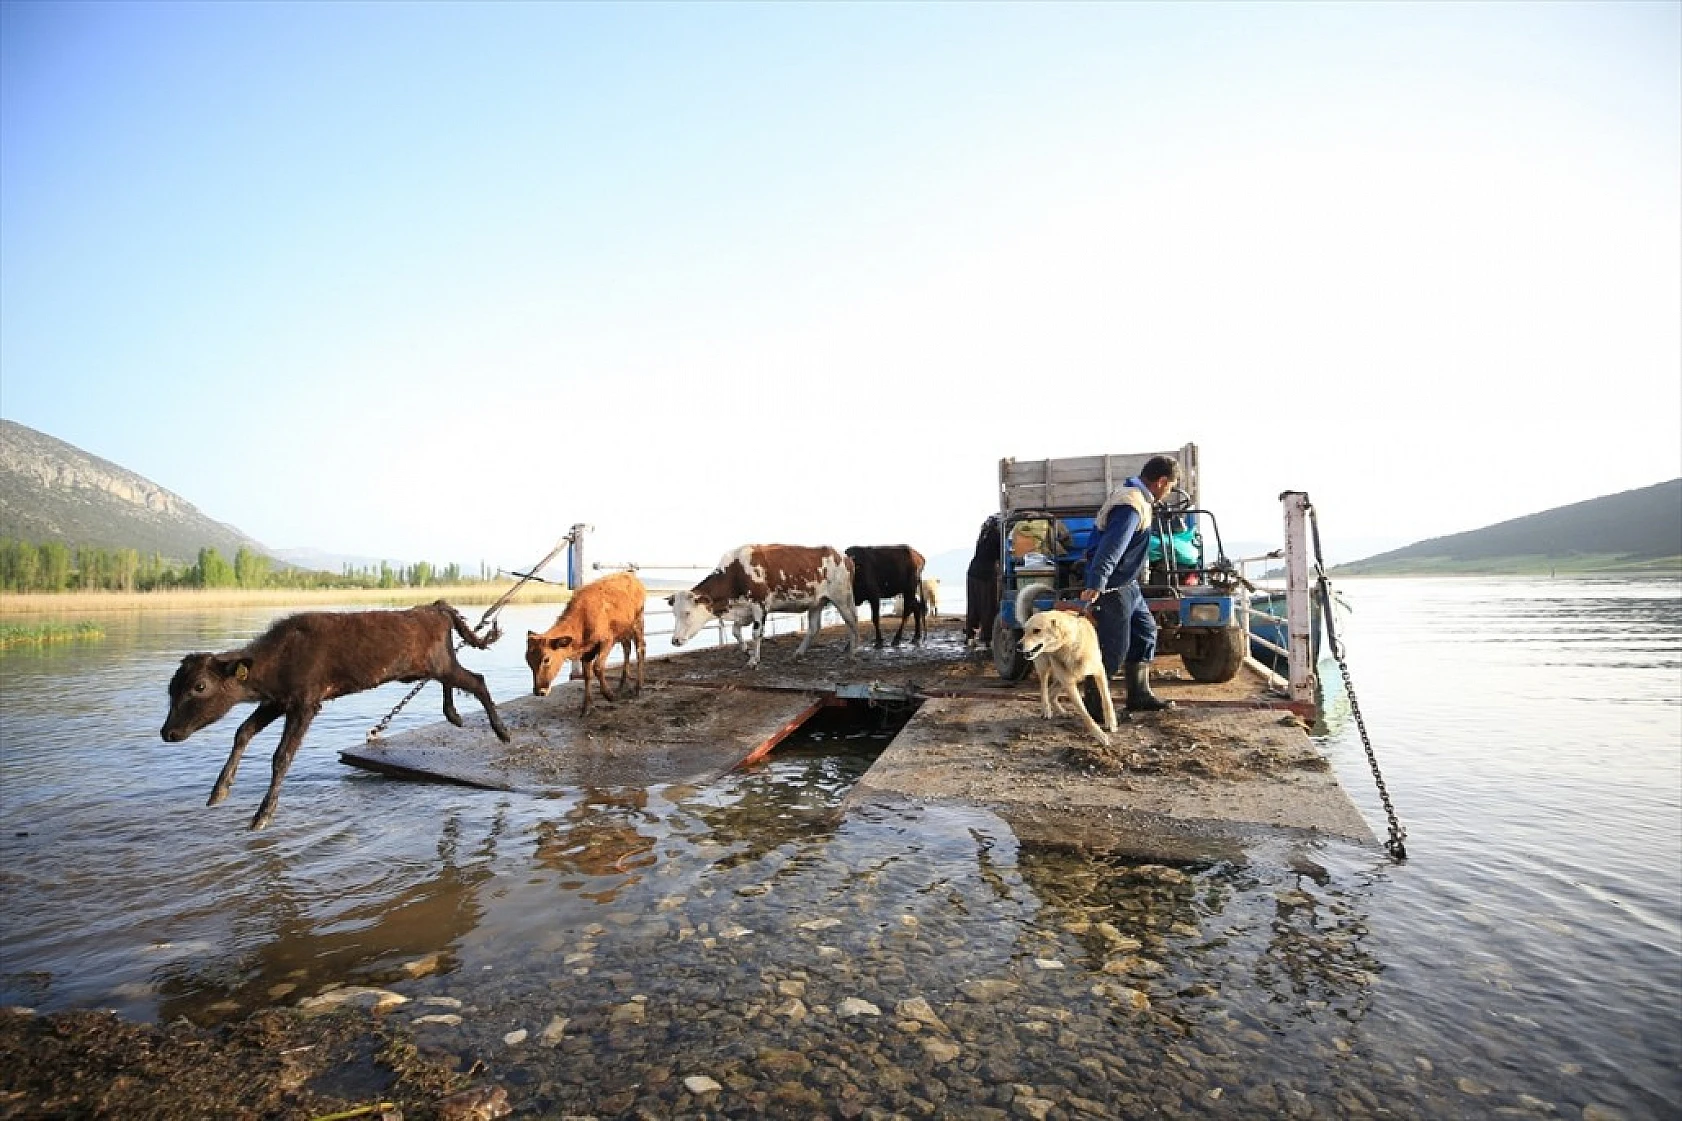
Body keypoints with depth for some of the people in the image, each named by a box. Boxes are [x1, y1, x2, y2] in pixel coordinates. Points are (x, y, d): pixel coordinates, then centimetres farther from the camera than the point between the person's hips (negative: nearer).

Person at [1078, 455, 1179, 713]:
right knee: (1113, 649, -5)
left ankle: (1139, 696, 27)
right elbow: (1110, 548, -32)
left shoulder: (1134, 497, 11)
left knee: (1145, 632, 17)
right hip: (1112, 588, -11)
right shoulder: (1132, 506, -22)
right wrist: (1095, 586, -39)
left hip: (1128, 585, 11)